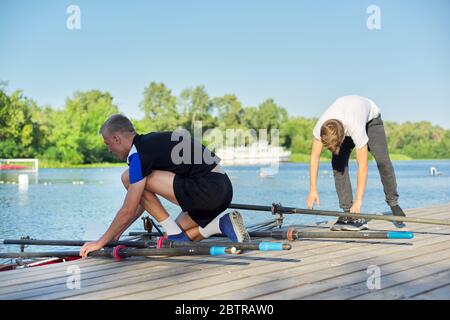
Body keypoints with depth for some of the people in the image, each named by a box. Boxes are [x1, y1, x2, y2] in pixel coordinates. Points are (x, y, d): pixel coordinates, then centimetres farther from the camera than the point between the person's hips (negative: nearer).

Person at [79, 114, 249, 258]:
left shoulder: (139, 153, -9)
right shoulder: (151, 141, 21)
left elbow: (128, 212, -9)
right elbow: (144, 201, 28)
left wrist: (101, 242, 3)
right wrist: (116, 234, 31)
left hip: (207, 189, -10)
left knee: (128, 178, -6)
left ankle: (174, 231, -2)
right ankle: (222, 224, 5)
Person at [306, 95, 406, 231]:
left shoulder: (356, 129, -47)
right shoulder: (320, 127, -37)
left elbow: (363, 166, -41)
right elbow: (314, 156, -24)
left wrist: (358, 200, -39)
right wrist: (313, 190, -26)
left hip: (370, 117, -3)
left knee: (382, 160, -17)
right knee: (338, 162, -16)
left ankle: (393, 203, 4)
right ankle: (348, 211, -12)